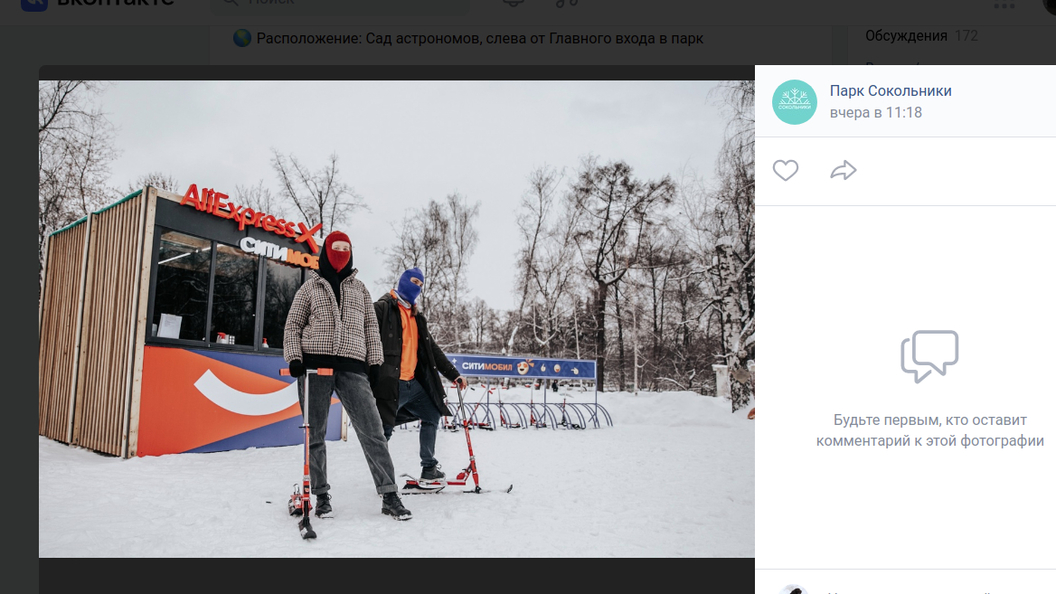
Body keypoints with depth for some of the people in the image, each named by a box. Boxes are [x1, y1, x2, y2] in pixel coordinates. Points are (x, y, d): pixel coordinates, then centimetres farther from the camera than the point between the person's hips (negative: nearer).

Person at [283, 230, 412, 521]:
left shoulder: (359, 287, 21)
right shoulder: (310, 287, 15)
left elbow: (371, 327, 17)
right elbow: (293, 325, 12)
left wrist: (375, 362, 8)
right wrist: (294, 357, -2)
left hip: (351, 368, 1)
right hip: (314, 365, 0)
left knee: (372, 431, -7)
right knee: (315, 434, 2)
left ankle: (389, 496, -5)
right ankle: (321, 495, 15)